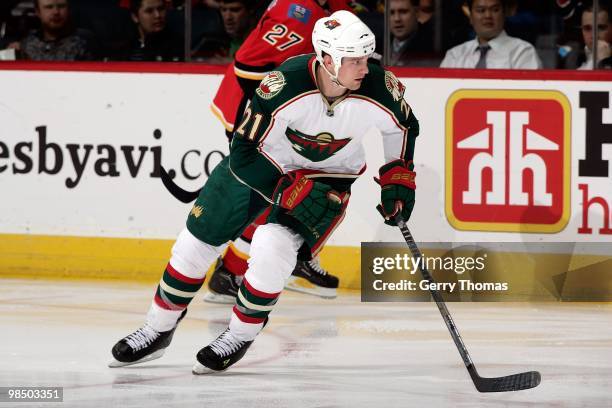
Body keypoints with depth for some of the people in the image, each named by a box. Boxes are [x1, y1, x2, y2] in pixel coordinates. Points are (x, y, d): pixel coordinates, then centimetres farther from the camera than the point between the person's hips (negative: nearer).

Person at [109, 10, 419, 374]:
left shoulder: (379, 88, -27)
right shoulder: (286, 84, -35)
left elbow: (403, 124, 0)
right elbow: (245, 153, -27)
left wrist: (399, 178, -4)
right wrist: (294, 192, -30)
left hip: (326, 176, 0)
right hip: (261, 158, 0)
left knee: (272, 250, -23)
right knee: (199, 238, 5)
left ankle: (240, 336, 2)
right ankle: (158, 330, 26)